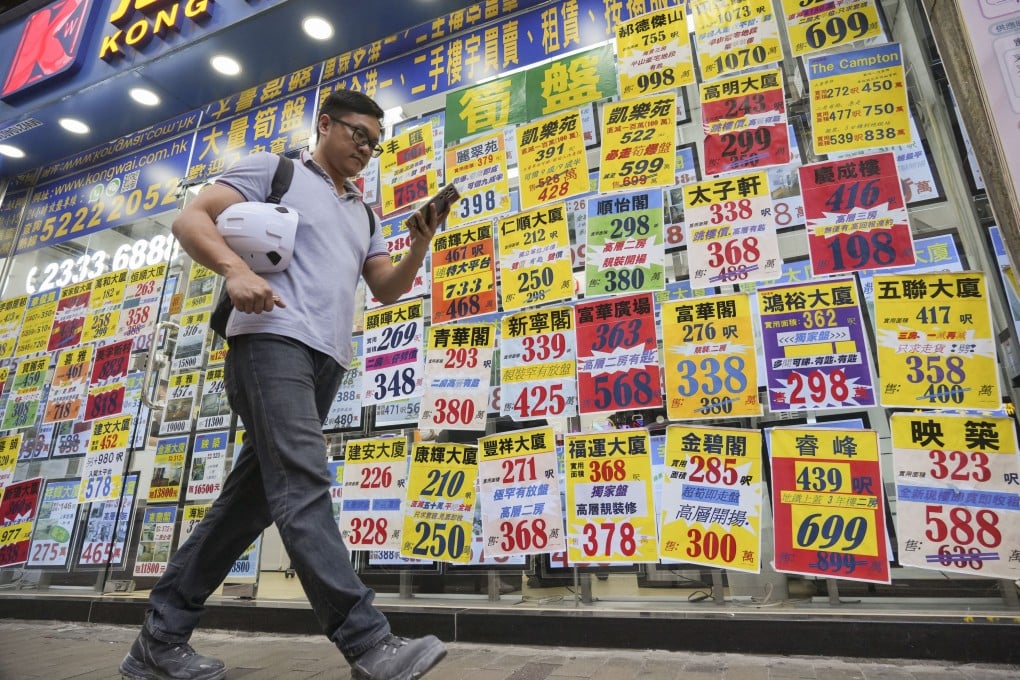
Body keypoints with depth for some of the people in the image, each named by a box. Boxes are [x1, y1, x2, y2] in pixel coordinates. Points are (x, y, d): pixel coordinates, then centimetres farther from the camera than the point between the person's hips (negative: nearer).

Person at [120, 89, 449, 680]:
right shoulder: (273, 168, 11)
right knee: (303, 484, -18)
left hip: (326, 360, 7)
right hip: (273, 341, -7)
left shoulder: (362, 214, 27)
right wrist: (236, 269, -18)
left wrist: (421, 246, 1)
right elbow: (191, 220, 2)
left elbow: (387, 288, 19)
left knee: (252, 496, 6)